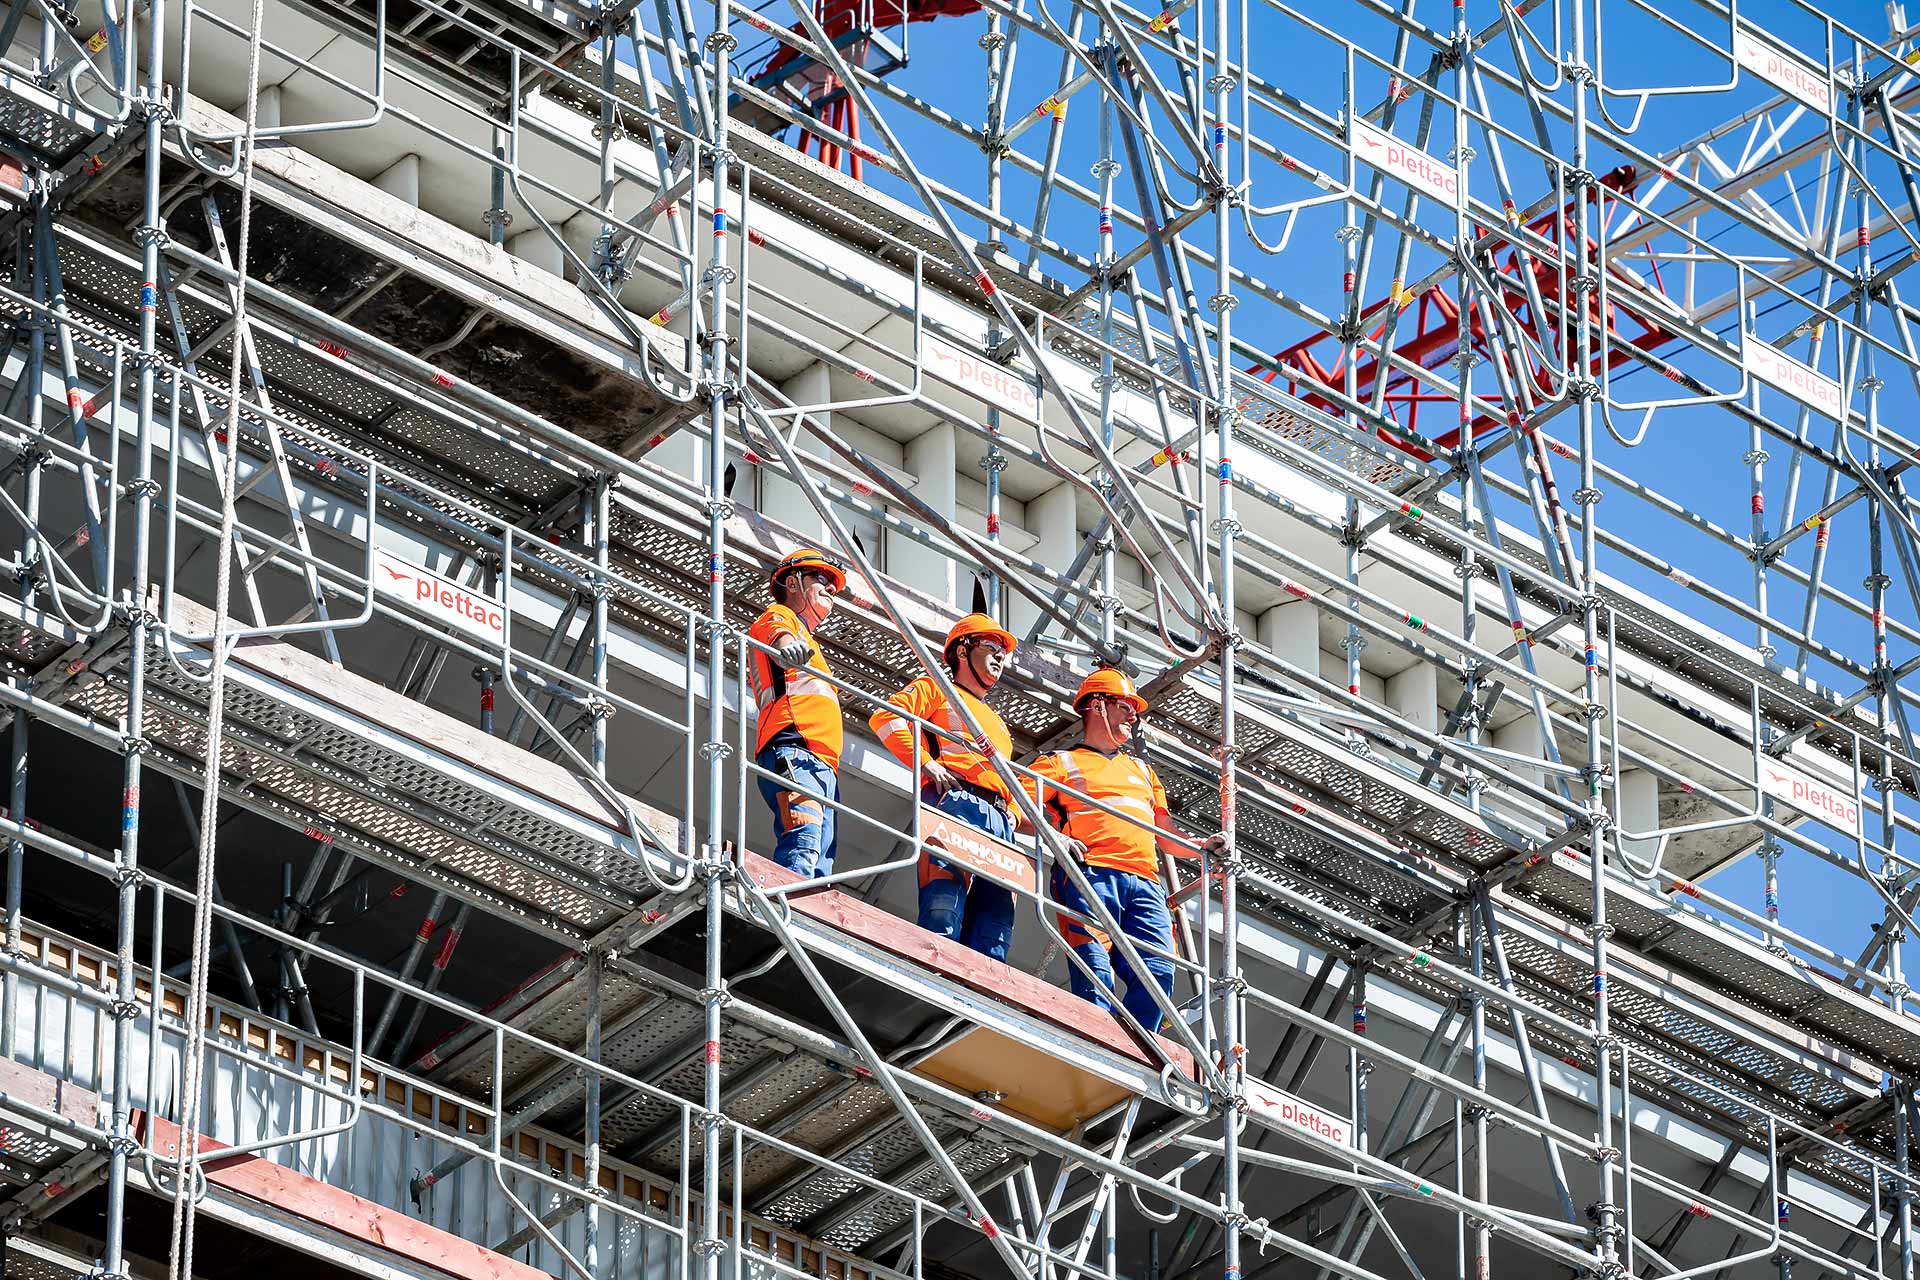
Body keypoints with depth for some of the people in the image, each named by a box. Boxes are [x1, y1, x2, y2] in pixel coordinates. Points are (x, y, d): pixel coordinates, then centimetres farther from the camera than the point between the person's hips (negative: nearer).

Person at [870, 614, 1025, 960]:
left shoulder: (997, 724, 40)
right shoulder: (936, 690, 19)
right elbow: (886, 717, 1)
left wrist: (1013, 814, 13)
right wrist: (926, 763, -10)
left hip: (999, 818, 7)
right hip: (955, 800, -7)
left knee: (995, 912, -9)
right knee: (945, 898, -25)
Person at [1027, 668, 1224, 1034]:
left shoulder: (1143, 771, 36)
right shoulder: (1060, 763, 19)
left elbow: (1168, 837, 32)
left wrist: (1203, 846, 11)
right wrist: (1056, 837, -14)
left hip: (1144, 882, 5)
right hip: (1089, 873, -5)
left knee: (1157, 973, -17)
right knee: (1095, 974, -21)